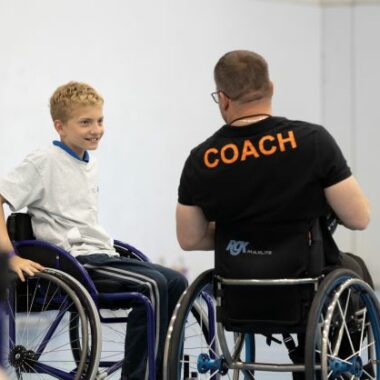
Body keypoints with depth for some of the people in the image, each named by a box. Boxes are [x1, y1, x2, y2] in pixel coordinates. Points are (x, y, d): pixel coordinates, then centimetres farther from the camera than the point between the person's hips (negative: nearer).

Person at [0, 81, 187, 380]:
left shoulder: (91, 167, 17)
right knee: (153, 284, -24)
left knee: (176, 283, -4)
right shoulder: (45, 162, -7)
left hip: (102, 254, 8)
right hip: (76, 260, -8)